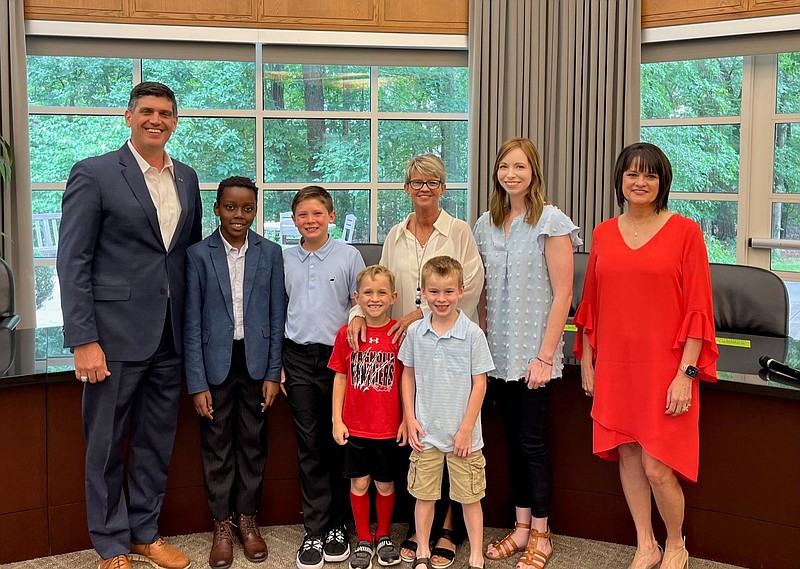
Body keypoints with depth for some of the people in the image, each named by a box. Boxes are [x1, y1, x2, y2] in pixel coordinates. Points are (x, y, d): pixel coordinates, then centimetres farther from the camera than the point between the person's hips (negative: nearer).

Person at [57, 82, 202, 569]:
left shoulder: (187, 178, 11)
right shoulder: (94, 174, -6)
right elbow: (73, 261, -9)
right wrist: (83, 340, -15)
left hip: (170, 337, 5)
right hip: (115, 334, -5)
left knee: (157, 442, 15)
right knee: (107, 444, 7)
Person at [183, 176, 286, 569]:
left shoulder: (270, 253, 1)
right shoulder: (198, 255, -4)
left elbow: (277, 316, 3)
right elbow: (192, 323, -4)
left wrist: (273, 373, -1)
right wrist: (197, 384, -8)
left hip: (255, 361, 1)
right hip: (215, 363, -1)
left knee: (253, 443, 10)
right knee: (217, 446, 8)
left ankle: (247, 519, 26)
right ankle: (222, 524, 22)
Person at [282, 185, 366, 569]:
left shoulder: (348, 256, 0)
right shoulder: (285, 260, 8)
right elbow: (277, 312, 13)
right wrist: (277, 363, 8)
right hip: (298, 358, 2)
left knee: (338, 444, 4)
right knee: (309, 445, 4)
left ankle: (337, 526, 17)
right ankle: (315, 531, 9)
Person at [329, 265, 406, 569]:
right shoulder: (346, 334, -2)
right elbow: (340, 378, 4)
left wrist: (406, 419, -2)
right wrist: (337, 420, 1)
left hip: (389, 427, -1)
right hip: (355, 426, 1)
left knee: (385, 484, 12)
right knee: (359, 483, 9)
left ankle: (384, 536, 32)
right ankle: (363, 540, 26)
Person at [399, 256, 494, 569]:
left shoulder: (472, 334, -9)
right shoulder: (415, 332, 0)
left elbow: (480, 383, -7)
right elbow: (408, 375, 9)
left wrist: (466, 429, -9)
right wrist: (410, 419, 2)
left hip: (462, 432, -2)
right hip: (425, 432, 2)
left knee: (470, 496, 8)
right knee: (424, 494, 12)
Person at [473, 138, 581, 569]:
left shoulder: (551, 222, -8)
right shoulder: (486, 224, 9)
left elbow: (562, 295, -11)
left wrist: (545, 356, -15)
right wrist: (480, 341, 6)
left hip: (533, 353, -5)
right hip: (498, 353, 5)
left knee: (533, 442, 1)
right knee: (513, 440, 12)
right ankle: (521, 526, 24)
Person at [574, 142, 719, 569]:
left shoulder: (684, 231, -5)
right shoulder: (603, 234, 7)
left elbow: (698, 309, -7)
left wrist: (686, 373, -12)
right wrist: (586, 362, 11)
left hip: (663, 365, -4)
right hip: (615, 365, 4)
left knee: (657, 466, -4)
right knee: (627, 454, 10)